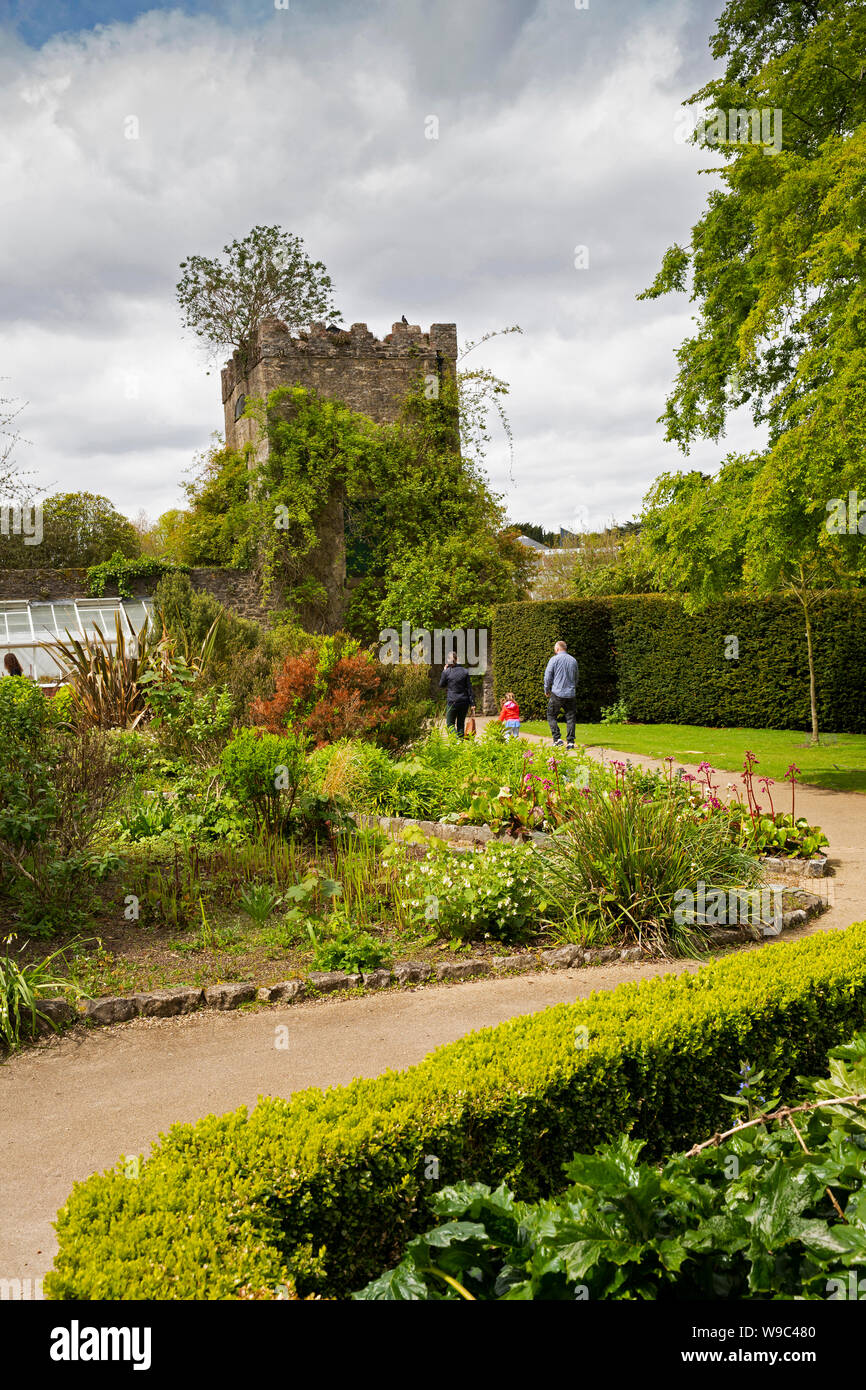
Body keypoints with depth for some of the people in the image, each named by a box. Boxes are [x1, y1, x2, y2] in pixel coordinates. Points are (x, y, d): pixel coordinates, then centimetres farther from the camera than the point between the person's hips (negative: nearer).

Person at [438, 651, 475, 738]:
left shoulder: (446, 672, -7)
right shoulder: (464, 671, 1)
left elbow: (441, 686, 9)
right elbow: (469, 688, 1)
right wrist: (472, 704, 3)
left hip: (452, 702, -3)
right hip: (464, 701, 3)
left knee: (450, 724, 5)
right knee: (461, 724, 14)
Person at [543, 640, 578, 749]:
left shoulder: (554, 659, -4)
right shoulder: (573, 660, 11)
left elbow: (548, 676, -4)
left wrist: (547, 690, 9)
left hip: (557, 693, -4)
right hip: (571, 694, 4)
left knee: (552, 716, 6)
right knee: (570, 718, 6)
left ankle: (557, 739, -6)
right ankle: (570, 742, 3)